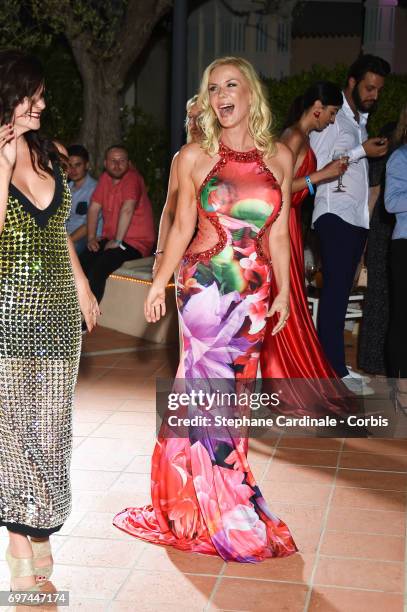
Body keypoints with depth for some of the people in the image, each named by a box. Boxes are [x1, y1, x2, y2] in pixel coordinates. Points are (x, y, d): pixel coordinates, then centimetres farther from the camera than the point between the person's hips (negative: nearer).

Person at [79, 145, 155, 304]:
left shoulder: (132, 178, -14)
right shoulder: (105, 178, 9)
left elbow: (127, 209, -27)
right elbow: (94, 208, 12)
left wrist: (118, 241, -24)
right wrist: (91, 237, 3)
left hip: (135, 243, -7)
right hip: (110, 239, 7)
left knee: (97, 269, -28)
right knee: (81, 263, -14)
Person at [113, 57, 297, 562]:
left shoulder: (279, 156, 6)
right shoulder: (195, 155, 1)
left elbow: (278, 234, 10)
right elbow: (182, 227, 4)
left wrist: (283, 291, 10)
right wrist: (159, 283, 2)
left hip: (254, 290, 3)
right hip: (204, 284, -3)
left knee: (235, 387, 8)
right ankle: (229, 517, 12)